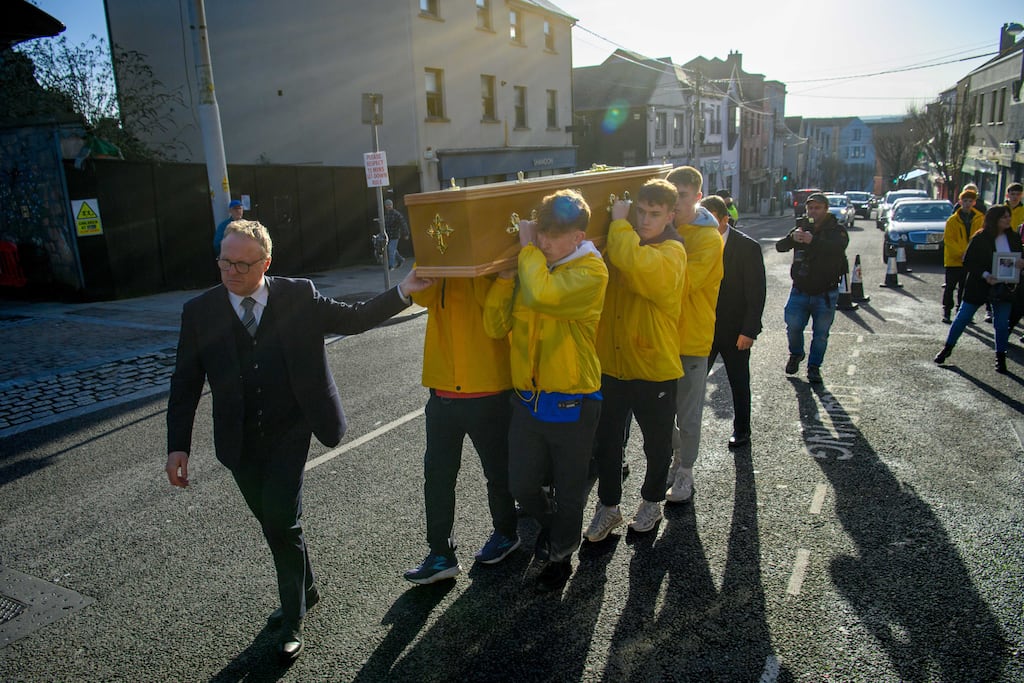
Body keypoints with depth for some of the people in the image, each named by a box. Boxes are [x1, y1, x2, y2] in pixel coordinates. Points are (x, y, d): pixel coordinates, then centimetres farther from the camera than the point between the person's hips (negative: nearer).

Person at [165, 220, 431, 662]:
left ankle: (293, 620, 18)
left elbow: (353, 319, 1)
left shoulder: (299, 297, -5)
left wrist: (402, 292, -9)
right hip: (240, 441, 3)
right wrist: (178, 445, -4)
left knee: (282, 523, -6)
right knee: (272, 523, 17)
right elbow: (185, 384, 0)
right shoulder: (199, 311, -2)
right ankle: (305, 591, 43)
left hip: (289, 432, -3)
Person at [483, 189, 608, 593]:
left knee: (568, 491, 12)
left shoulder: (590, 271, -14)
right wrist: (504, 277, -10)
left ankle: (560, 556, 37)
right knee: (522, 486, 12)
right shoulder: (528, 267, 4)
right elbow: (497, 326, 1)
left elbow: (542, 294, -34)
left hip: (572, 403, -5)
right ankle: (549, 522, 45)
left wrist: (528, 249, -19)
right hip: (528, 399, 5)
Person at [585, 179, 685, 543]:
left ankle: (652, 500, 39)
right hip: (611, 363, 5)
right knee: (605, 441, 12)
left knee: (657, 442, 16)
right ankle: (608, 506, 31)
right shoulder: (620, 243, 5)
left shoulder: (671, 254, -15)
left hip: (654, 367, -5)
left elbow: (635, 263, -35)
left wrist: (619, 222, -22)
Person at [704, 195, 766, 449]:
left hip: (735, 331, -3)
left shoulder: (748, 247, -11)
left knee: (739, 383, 13)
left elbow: (757, 292, -11)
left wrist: (749, 331, -15)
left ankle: (741, 430, 30)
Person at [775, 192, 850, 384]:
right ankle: (796, 354, 26)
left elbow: (838, 247, -26)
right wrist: (792, 238, -30)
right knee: (793, 326, -2)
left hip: (825, 294, -2)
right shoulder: (801, 228, 5)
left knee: (821, 334, 5)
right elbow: (779, 246, -8)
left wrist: (813, 240, -42)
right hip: (800, 290, 2)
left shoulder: (837, 231, -4)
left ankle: (814, 367, 20)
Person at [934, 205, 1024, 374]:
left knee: (1002, 324, 5)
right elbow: (968, 262, -10)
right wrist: (985, 275, -22)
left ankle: (1000, 358, 18)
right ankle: (947, 348, 20)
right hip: (979, 287, -3)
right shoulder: (980, 238, -11)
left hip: (1004, 288, 3)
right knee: (962, 318, 5)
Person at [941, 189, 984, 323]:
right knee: (950, 287, 2)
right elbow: (948, 240, -9)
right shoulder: (952, 220, -5)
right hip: (953, 260, -3)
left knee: (965, 288, 12)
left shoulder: (980, 219, 4)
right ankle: (946, 311, 8)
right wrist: (961, 253, -18)